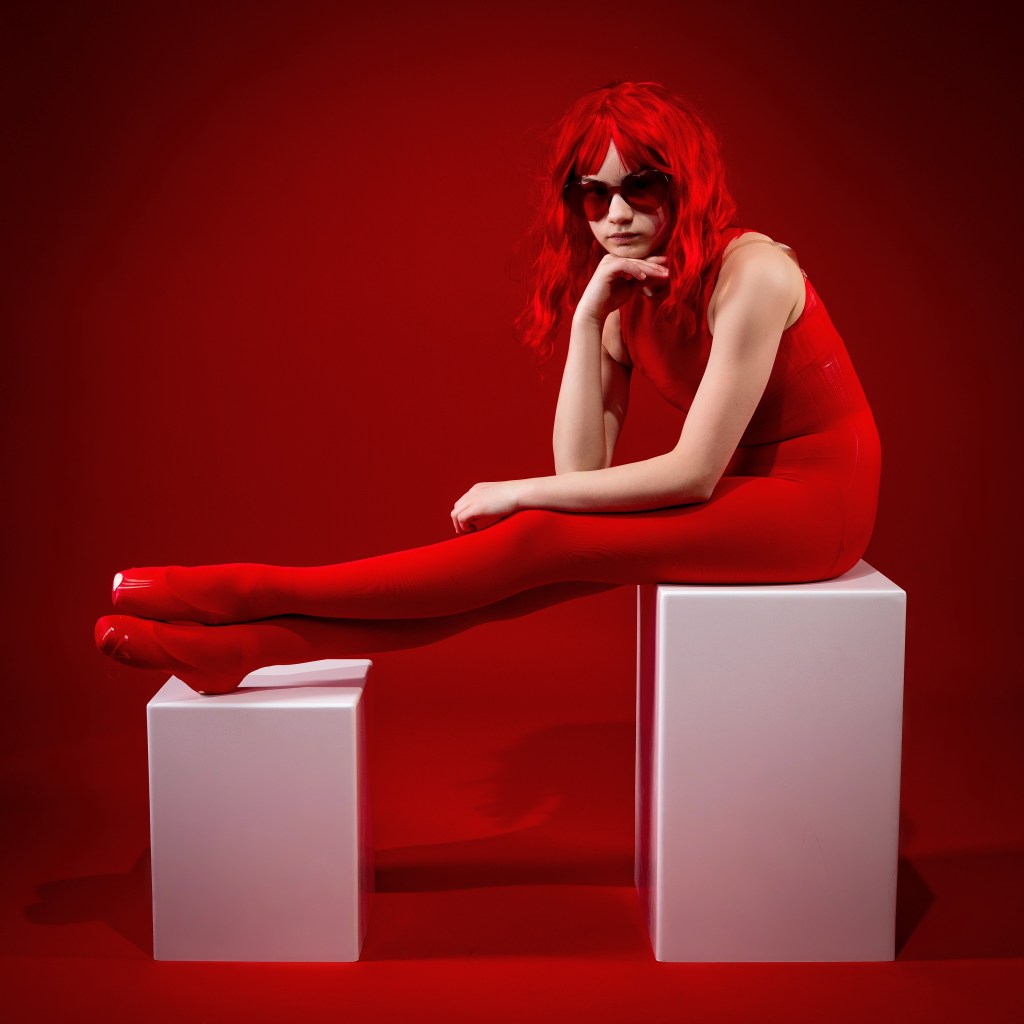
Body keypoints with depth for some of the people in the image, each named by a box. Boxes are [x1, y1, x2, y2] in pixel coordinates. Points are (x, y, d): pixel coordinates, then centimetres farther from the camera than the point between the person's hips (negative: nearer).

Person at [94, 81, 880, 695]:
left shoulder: (749, 275, -21)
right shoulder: (623, 297, 1)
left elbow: (693, 474, -23)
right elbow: (581, 471, -9)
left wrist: (518, 494, -19)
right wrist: (586, 316, -18)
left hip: (814, 498, -6)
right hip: (737, 493, 6)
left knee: (540, 542, -21)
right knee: (538, 559, -16)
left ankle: (238, 593, -18)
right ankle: (242, 646, -19)